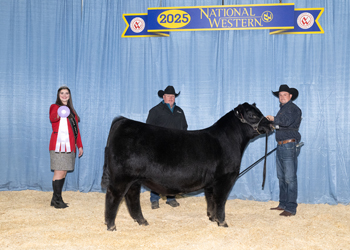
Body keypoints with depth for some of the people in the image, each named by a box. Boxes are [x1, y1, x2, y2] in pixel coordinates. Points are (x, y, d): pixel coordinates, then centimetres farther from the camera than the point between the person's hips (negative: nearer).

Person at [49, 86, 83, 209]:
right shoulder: (55, 107, 0)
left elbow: (76, 129, 23)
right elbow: (52, 118, -24)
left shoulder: (72, 111, 22)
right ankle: (57, 200, -5)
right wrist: (57, 115, -48)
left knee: (64, 172, 7)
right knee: (59, 172, -10)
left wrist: (79, 145, 16)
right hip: (59, 145, -7)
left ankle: (56, 199, 13)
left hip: (70, 146, 7)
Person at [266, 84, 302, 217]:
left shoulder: (293, 108, -8)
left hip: (289, 146, -10)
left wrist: (273, 118, -15)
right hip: (281, 146, 10)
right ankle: (283, 204, 24)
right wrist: (270, 123, 10)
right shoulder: (282, 109, 20)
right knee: (281, 177, 14)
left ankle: (291, 208, -5)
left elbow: (286, 121, -26)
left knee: (290, 178, -8)